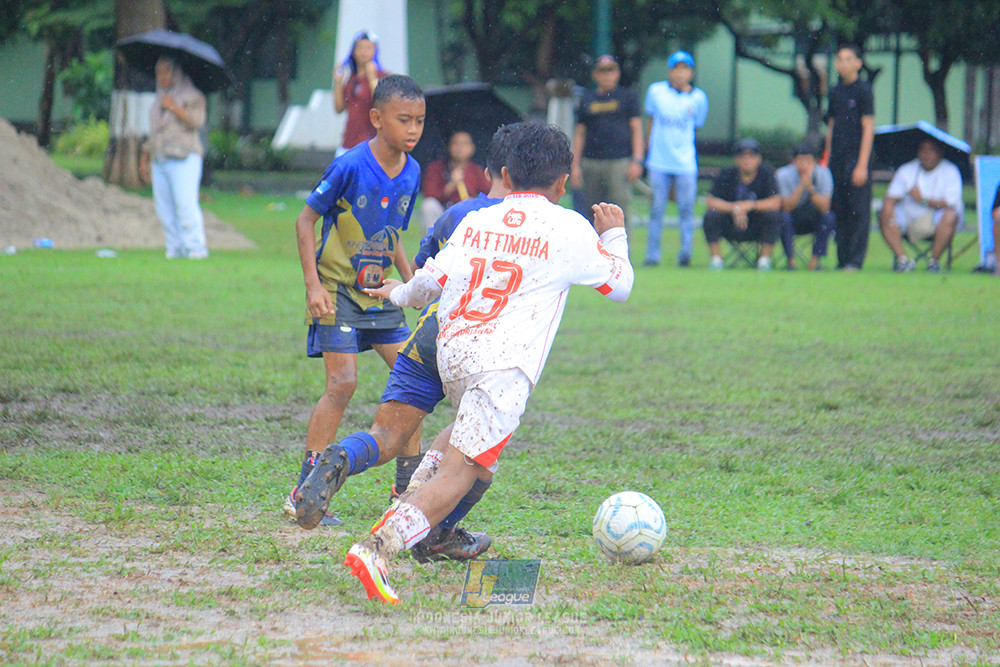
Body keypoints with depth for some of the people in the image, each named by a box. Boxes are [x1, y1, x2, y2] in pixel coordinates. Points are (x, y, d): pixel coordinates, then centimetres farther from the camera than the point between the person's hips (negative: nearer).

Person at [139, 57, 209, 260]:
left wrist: (174, 108, -15)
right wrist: (145, 159, 22)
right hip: (160, 161, 7)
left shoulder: (192, 96, 4)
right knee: (164, 206, -1)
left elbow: (197, 120, -12)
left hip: (183, 159, -7)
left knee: (186, 203, -17)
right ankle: (175, 247, 1)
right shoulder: (159, 101, 25)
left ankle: (195, 247, -17)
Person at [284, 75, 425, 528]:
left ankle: (409, 488, 14)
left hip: (378, 293, 7)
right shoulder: (351, 166, -18)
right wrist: (313, 283, -17)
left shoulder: (411, 172, 3)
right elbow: (306, 219, -10)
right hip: (337, 289, -7)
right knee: (342, 381, -15)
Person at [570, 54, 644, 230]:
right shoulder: (587, 99, 14)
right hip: (591, 162, 3)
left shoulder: (627, 97, 9)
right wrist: (575, 165, 7)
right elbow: (579, 134, 15)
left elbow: (637, 129, 5)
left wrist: (637, 161, -5)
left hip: (620, 163, -3)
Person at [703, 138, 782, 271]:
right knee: (711, 215, -26)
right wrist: (733, 208, -28)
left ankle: (764, 259, -15)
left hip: (757, 228, 0)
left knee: (773, 215, -29)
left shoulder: (766, 174, -6)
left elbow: (776, 202, -17)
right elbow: (710, 201, -13)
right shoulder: (727, 175, -4)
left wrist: (750, 205, -29)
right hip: (730, 228, 0)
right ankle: (716, 259, -13)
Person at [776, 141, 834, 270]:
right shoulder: (784, 175, -17)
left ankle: (815, 260, -19)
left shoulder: (823, 173, -14)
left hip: (813, 221, 1)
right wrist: (802, 186, -37)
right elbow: (786, 207, -27)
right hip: (792, 222, -1)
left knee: (829, 217, -29)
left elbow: (824, 207, -24)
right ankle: (791, 261, -20)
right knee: (784, 217, -34)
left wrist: (810, 187, -38)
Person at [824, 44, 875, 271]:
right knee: (839, 211, 6)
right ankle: (842, 260, 10)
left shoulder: (863, 90, -4)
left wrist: (862, 165, -14)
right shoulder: (835, 92, 15)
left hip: (856, 158, -6)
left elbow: (868, 129, -8)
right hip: (837, 159, 6)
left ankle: (855, 261, -7)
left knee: (858, 210, -6)